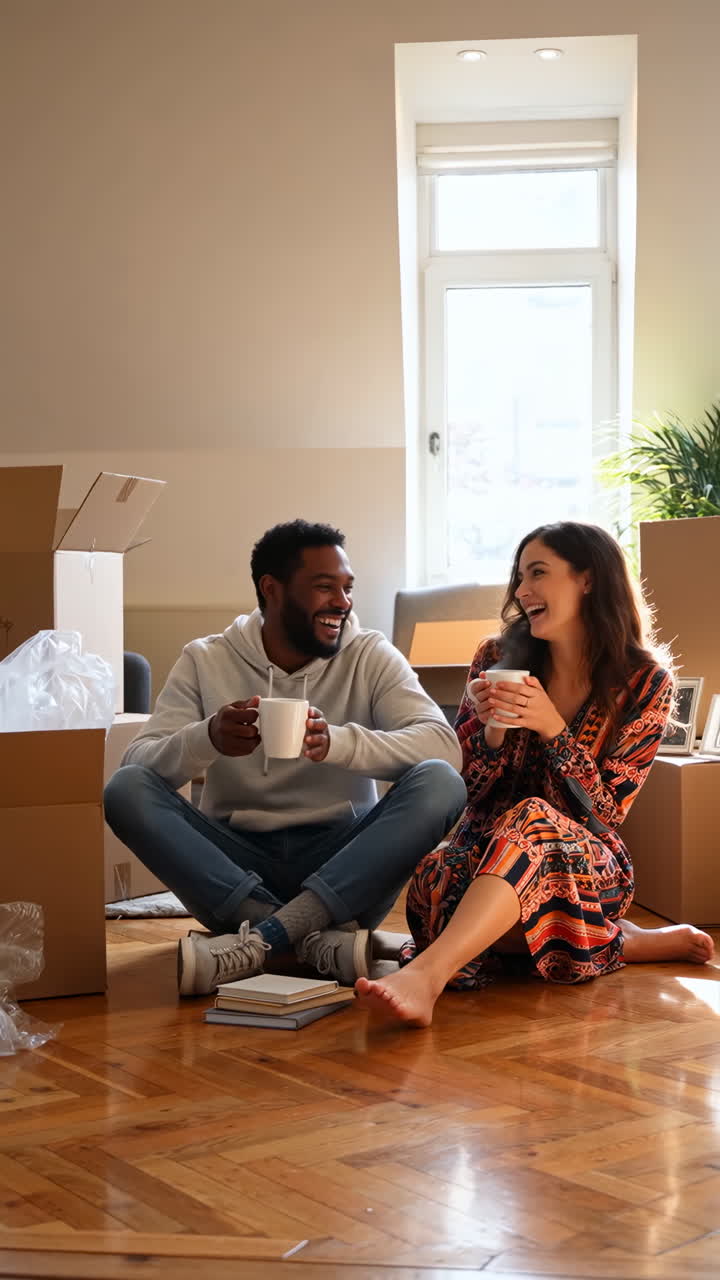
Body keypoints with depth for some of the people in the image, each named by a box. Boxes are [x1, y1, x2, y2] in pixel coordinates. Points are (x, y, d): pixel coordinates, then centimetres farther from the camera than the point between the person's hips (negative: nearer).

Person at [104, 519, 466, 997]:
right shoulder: (205, 661, 3)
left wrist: (335, 742, -32)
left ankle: (258, 939, -31)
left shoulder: (371, 656, 2)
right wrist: (207, 739, -31)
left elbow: (444, 745, -14)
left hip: (340, 864, 0)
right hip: (237, 863, 1)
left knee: (439, 783, -25)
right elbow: (140, 763, -8)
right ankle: (317, 936, -30)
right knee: (126, 788, -23)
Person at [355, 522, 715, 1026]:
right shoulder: (497, 659, 3)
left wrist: (552, 728, -20)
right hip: (487, 845, 3)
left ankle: (424, 976, -53)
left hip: (590, 864, -3)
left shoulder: (645, 680, -2)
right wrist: (492, 729, -17)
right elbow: (463, 790, 4)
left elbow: (605, 812, -5)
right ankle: (628, 941, -16)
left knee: (531, 818, -37)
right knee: (436, 885, -34)